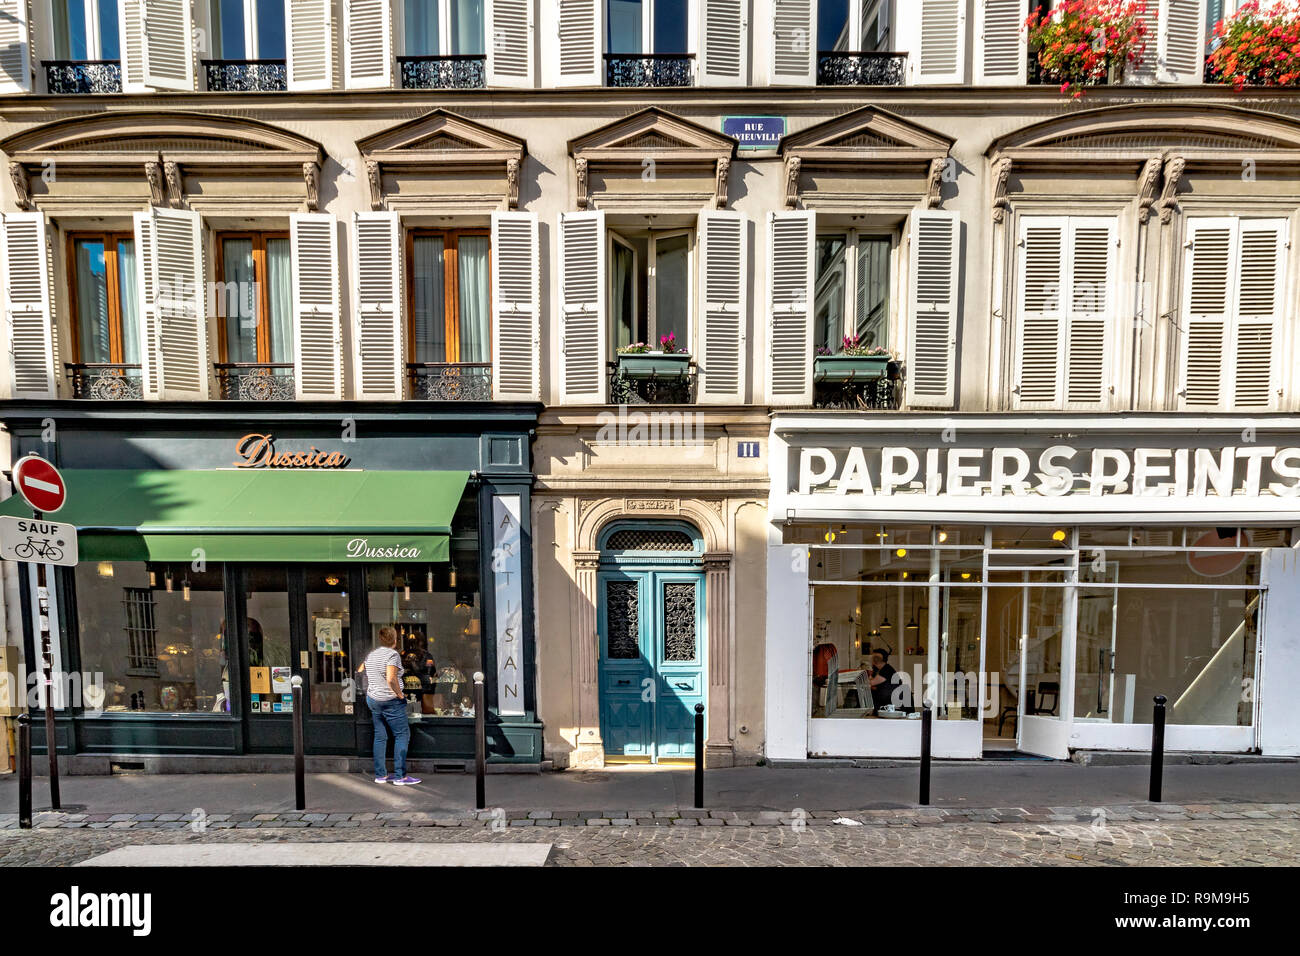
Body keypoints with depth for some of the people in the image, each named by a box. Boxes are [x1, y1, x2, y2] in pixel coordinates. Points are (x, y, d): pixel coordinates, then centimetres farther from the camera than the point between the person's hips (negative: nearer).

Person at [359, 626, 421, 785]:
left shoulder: (371, 654, 9)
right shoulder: (393, 654, -15)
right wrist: (400, 694, -14)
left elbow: (359, 671, 18)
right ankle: (400, 776, -3)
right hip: (390, 701, -8)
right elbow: (391, 679, -25)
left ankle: (380, 775, 16)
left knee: (380, 736, 13)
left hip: (372, 699, 8)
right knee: (402, 735, -1)